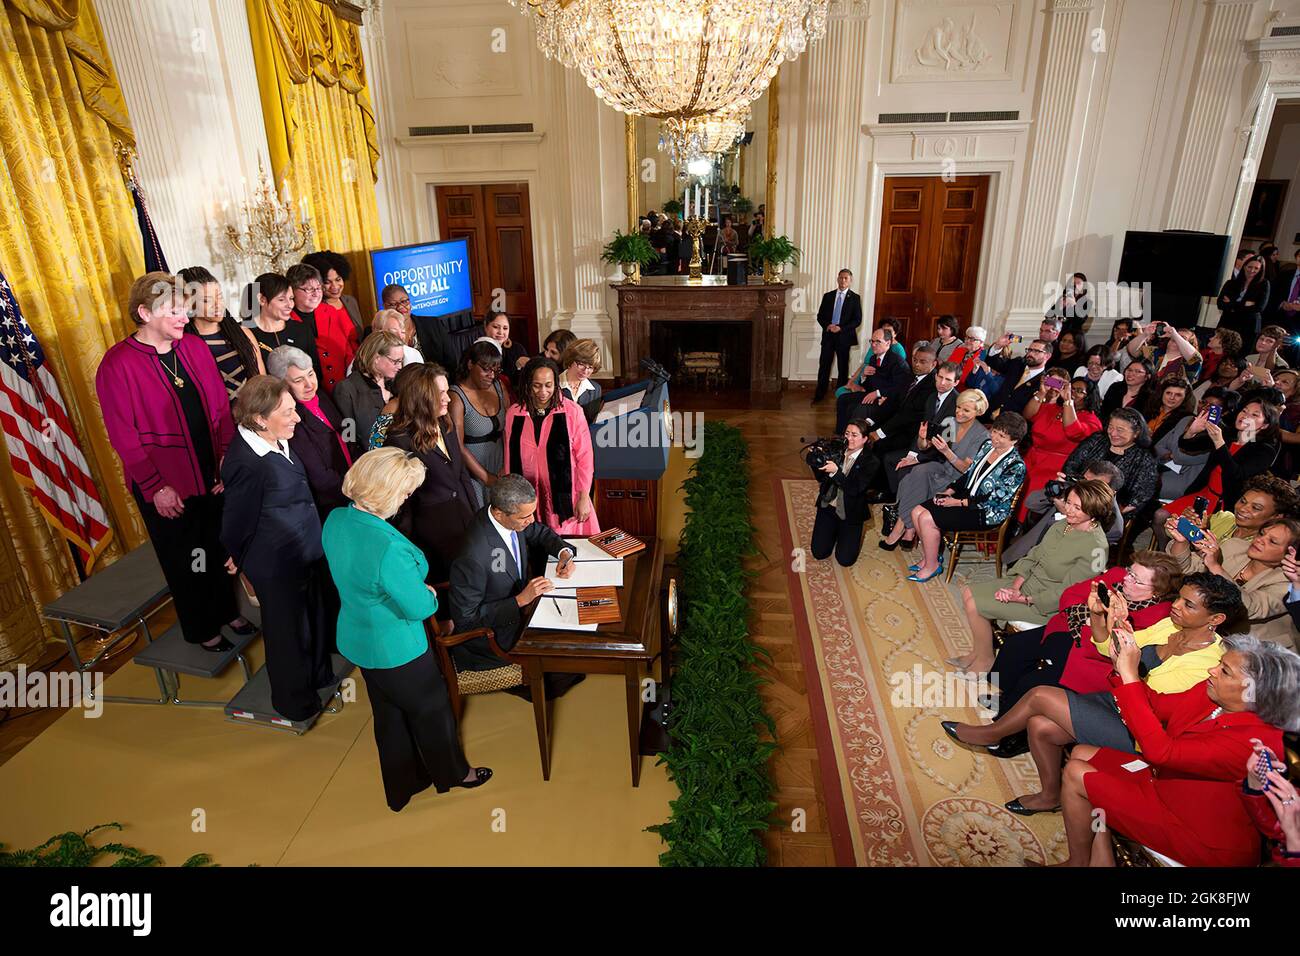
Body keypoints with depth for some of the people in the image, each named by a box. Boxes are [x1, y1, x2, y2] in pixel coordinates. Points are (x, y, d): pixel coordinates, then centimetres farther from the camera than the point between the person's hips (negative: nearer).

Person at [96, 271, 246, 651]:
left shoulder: (194, 347, 1)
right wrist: (155, 487, -15)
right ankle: (201, 629, 32)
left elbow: (221, 408, 3)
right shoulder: (117, 364, -13)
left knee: (220, 548, 19)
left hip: (212, 474, 4)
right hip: (166, 487, -4)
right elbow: (123, 436, -13)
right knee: (184, 560, 13)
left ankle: (227, 610, 41)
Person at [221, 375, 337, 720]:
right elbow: (238, 525, -18)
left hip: (307, 553, 8)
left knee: (319, 617, 26)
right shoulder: (246, 463, -31)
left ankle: (319, 675, 52)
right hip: (279, 568, -8)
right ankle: (293, 701, 40)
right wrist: (244, 563, 0)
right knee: (289, 630, 15)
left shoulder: (276, 441, -5)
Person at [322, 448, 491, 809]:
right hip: (396, 649, -7)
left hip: (356, 640, 7)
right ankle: (452, 773, 46)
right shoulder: (389, 548, -38)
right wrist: (430, 594, -4)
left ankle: (402, 786, 48)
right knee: (432, 711, 20)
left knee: (389, 715, 27)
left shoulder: (335, 519, -12)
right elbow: (419, 608, -26)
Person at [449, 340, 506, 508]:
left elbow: (508, 429, 6)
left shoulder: (499, 387, 4)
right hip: (473, 474, -5)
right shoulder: (457, 397, -12)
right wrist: (486, 477, -13)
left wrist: (507, 468, -6)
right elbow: (457, 446, -14)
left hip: (500, 471, 5)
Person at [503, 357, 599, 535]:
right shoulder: (513, 414, 1)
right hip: (528, 498, 2)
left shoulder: (572, 412, -7)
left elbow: (584, 458, -3)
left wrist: (584, 498, -4)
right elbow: (510, 459, 9)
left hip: (564, 497, -2)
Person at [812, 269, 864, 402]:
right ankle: (819, 394, 7)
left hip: (844, 336, -2)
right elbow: (820, 316, 9)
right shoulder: (828, 296, 9)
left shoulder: (855, 298, 0)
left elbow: (857, 320, -4)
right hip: (828, 335, 2)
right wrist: (827, 326, -11)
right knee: (824, 365, 0)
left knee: (843, 366, 7)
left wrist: (841, 328, -16)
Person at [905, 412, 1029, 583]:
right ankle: (928, 556, 12)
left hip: (987, 513, -8)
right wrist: (948, 492, -1)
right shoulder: (987, 445, 4)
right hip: (968, 496, 8)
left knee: (927, 519, -21)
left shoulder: (1016, 466, -19)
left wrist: (958, 503, -18)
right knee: (917, 512, -6)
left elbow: (993, 499, -19)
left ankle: (932, 565, 0)